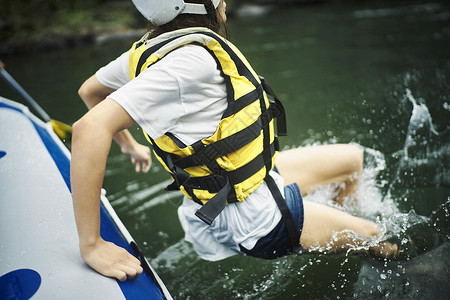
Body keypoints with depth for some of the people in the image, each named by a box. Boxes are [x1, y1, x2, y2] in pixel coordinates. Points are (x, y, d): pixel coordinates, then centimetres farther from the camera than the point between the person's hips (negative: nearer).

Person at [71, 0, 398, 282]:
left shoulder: (153, 48, -3)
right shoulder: (193, 59, -31)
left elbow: (89, 90, 11)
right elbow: (90, 128, -38)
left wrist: (129, 144, 21)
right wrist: (92, 245, -33)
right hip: (251, 218, -9)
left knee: (352, 158, 23)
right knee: (371, 235, 11)